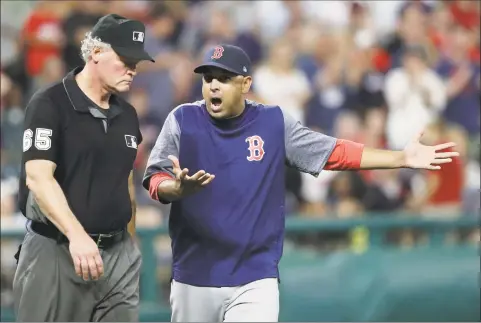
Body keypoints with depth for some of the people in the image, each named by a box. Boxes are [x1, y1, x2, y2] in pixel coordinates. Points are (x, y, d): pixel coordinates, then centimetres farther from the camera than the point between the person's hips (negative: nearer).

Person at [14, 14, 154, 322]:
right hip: (57, 251, -6)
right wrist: (76, 236, -29)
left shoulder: (127, 114, 14)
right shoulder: (49, 104, -8)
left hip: (118, 253, 6)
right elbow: (38, 179, -18)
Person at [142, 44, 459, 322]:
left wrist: (402, 158, -7)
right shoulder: (183, 120, -2)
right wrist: (179, 188, -32)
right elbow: (156, 182, -8)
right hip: (193, 279, 1)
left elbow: (335, 153, 1)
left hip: (254, 280, -1)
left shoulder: (274, 123, 0)